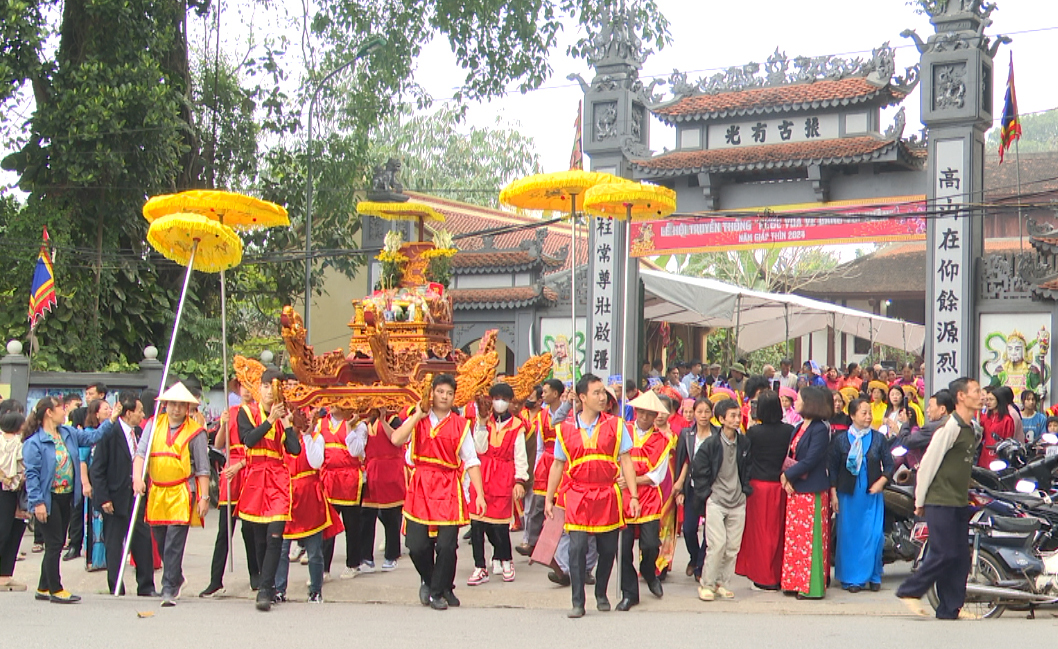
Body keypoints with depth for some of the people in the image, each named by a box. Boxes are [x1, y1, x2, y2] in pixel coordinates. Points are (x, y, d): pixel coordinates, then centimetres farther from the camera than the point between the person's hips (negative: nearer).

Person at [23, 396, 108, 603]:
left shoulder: (68, 433, 8)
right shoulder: (34, 442, -13)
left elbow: (91, 437, 16)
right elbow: (31, 474, -15)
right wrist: (37, 502, -19)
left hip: (66, 497, 8)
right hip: (49, 499, -8)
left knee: (57, 543, 12)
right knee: (54, 543, -3)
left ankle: (43, 588, 23)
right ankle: (55, 590, 5)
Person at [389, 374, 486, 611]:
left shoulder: (460, 424, 7)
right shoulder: (418, 420, 9)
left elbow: (471, 462, 4)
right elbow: (396, 439, -10)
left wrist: (480, 494, -3)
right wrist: (418, 415, -6)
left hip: (448, 488, 0)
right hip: (420, 486, 1)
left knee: (446, 545, -7)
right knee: (417, 545, -3)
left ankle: (438, 591, 15)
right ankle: (428, 581, 27)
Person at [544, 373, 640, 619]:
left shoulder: (615, 425, 5)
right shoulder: (565, 429, 5)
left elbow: (626, 461, 4)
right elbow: (558, 465, 11)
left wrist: (633, 495, -2)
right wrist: (548, 499, 9)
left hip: (607, 495, 1)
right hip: (577, 496, -1)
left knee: (608, 550, 6)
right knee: (577, 548, -8)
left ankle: (601, 595, 28)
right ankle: (578, 602, 1)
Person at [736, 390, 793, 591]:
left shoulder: (753, 432, -11)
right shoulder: (789, 431, -5)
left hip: (758, 485, -3)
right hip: (781, 485, 3)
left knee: (760, 530, 5)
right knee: (778, 530, 13)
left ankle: (764, 578, 8)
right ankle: (779, 575, 18)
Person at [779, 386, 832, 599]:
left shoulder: (819, 430, -13)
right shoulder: (800, 428, 14)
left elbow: (809, 461, -20)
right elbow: (791, 456, 12)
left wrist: (787, 475, -11)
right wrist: (786, 478, -5)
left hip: (811, 491, -9)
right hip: (795, 490, 9)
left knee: (810, 538, -5)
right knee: (794, 537, 10)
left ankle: (812, 587, 0)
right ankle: (796, 583, 17)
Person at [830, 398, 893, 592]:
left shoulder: (879, 438, 5)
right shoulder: (840, 440, 3)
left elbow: (889, 465, 7)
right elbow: (833, 468, 4)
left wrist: (881, 482, -9)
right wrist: (833, 494, -2)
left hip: (872, 493, 1)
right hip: (848, 494, -1)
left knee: (873, 535, -3)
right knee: (849, 536, 1)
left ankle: (873, 577, 10)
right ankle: (850, 578, 9)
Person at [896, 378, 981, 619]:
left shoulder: (972, 429, 12)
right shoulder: (950, 427, -15)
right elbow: (928, 464, -14)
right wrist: (920, 501, -9)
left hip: (960, 503, 8)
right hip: (941, 502, -8)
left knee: (960, 557, 7)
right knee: (944, 554, -8)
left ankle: (950, 609, 13)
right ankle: (910, 591, 7)